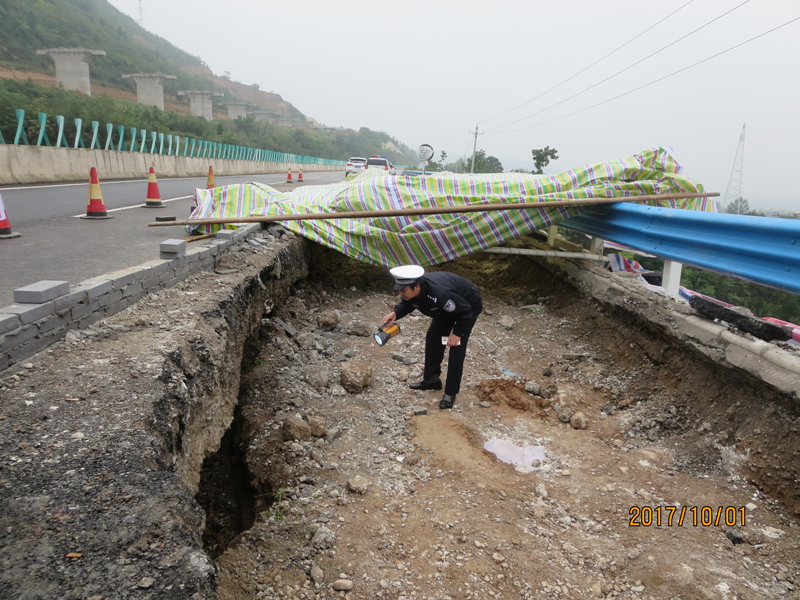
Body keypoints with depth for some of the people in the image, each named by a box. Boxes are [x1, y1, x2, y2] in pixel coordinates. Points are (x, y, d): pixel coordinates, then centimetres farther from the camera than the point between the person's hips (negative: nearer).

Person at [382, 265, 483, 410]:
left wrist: (457, 333, -25)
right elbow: (406, 304, -1)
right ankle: (431, 380, 24)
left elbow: (465, 312, -33)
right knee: (433, 338, 8)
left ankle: (451, 393, -4)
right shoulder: (411, 290, -24)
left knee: (456, 347, -13)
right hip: (449, 307, 8)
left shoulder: (439, 294, -45)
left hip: (469, 306, -8)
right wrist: (395, 313, -21)